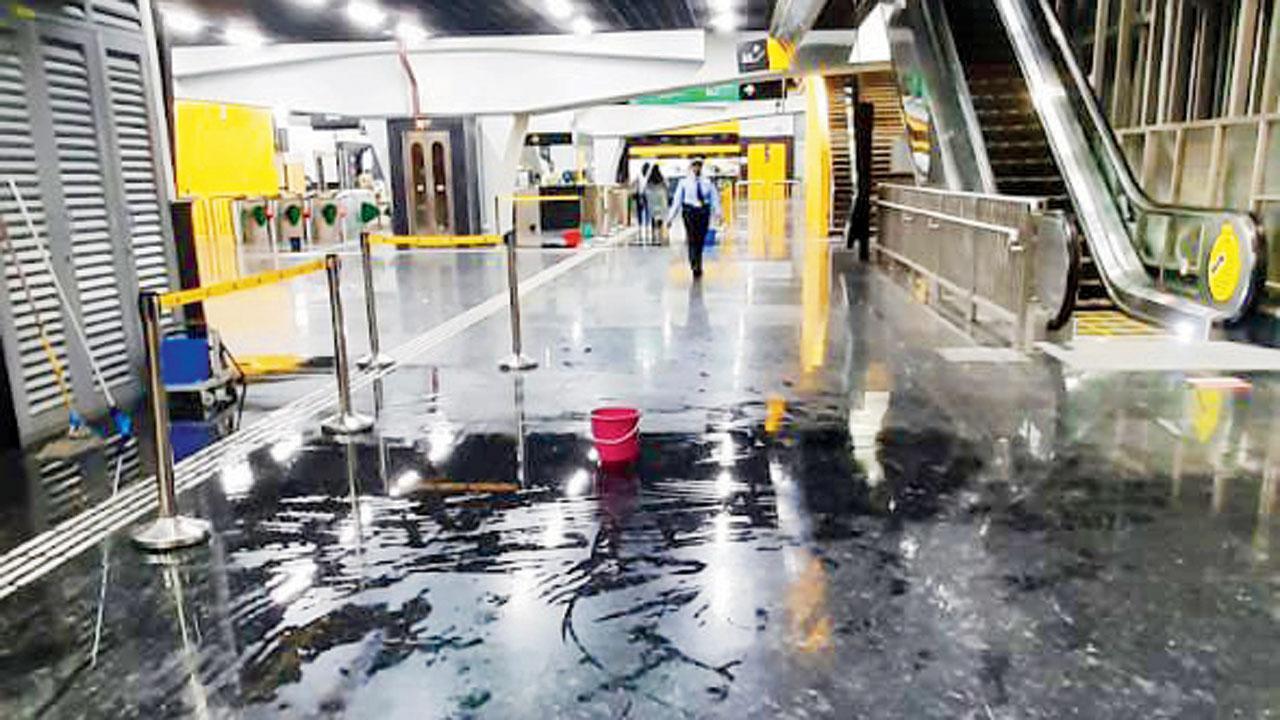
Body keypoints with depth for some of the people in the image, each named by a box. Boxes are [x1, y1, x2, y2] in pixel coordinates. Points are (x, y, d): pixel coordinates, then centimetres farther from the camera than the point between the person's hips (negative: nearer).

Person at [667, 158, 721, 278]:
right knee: (692, 239, -14)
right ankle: (694, 265, -19)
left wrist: (717, 211, -13)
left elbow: (714, 198, 4)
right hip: (689, 212, -2)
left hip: (704, 213, 2)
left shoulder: (708, 183, 9)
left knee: (700, 241, 7)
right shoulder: (684, 183, 5)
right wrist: (671, 217, 1)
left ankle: (698, 267, 20)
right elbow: (677, 200, 5)